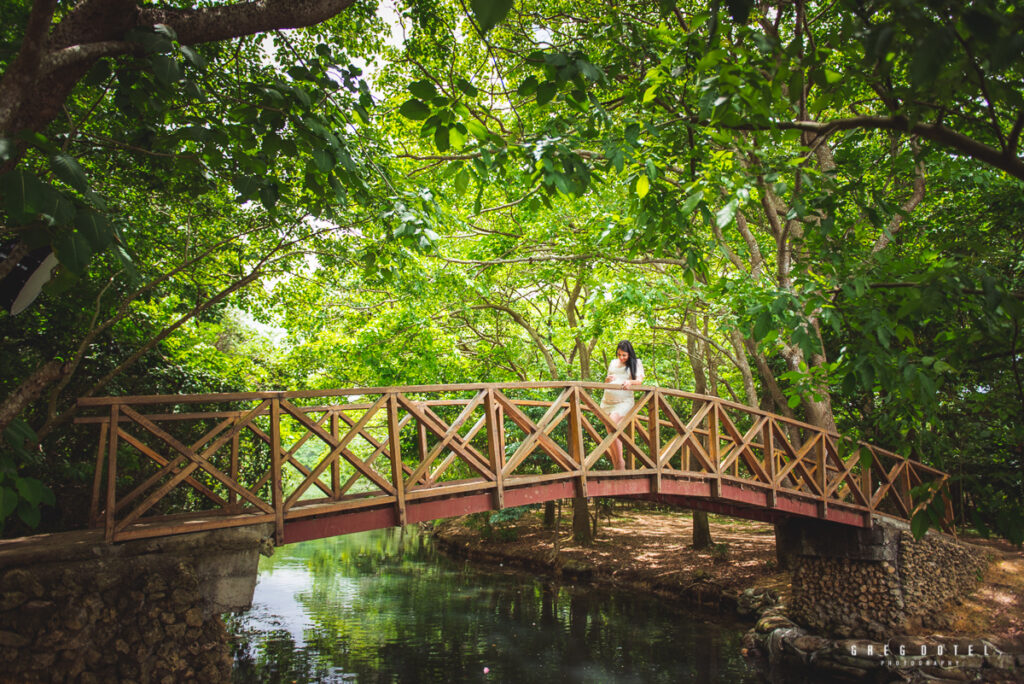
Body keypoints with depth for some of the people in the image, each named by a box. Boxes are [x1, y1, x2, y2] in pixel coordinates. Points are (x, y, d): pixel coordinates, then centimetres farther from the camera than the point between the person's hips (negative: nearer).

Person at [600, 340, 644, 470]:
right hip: (607, 401, 5)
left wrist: (630, 382, -27)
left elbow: (640, 380, -5)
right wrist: (608, 379, 0)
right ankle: (616, 466, 7)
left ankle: (620, 462, -18)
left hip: (624, 401, -5)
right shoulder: (613, 363, 19)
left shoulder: (636, 363, 7)